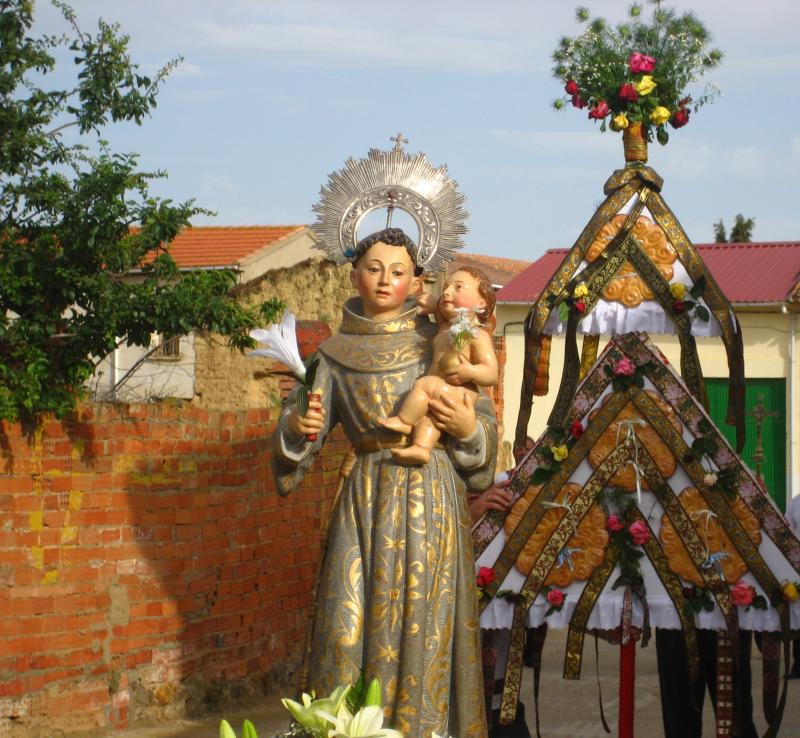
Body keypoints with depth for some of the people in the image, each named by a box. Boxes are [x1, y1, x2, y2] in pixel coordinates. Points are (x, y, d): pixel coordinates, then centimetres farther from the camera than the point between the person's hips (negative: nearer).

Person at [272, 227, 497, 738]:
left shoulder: (439, 342, 3)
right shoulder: (336, 354, 8)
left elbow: (484, 417, 6)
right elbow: (308, 422, 9)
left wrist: (468, 428, -15)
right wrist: (297, 426, -13)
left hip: (430, 500, -2)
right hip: (367, 502, 2)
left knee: (423, 623, -2)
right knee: (350, 622, -2)